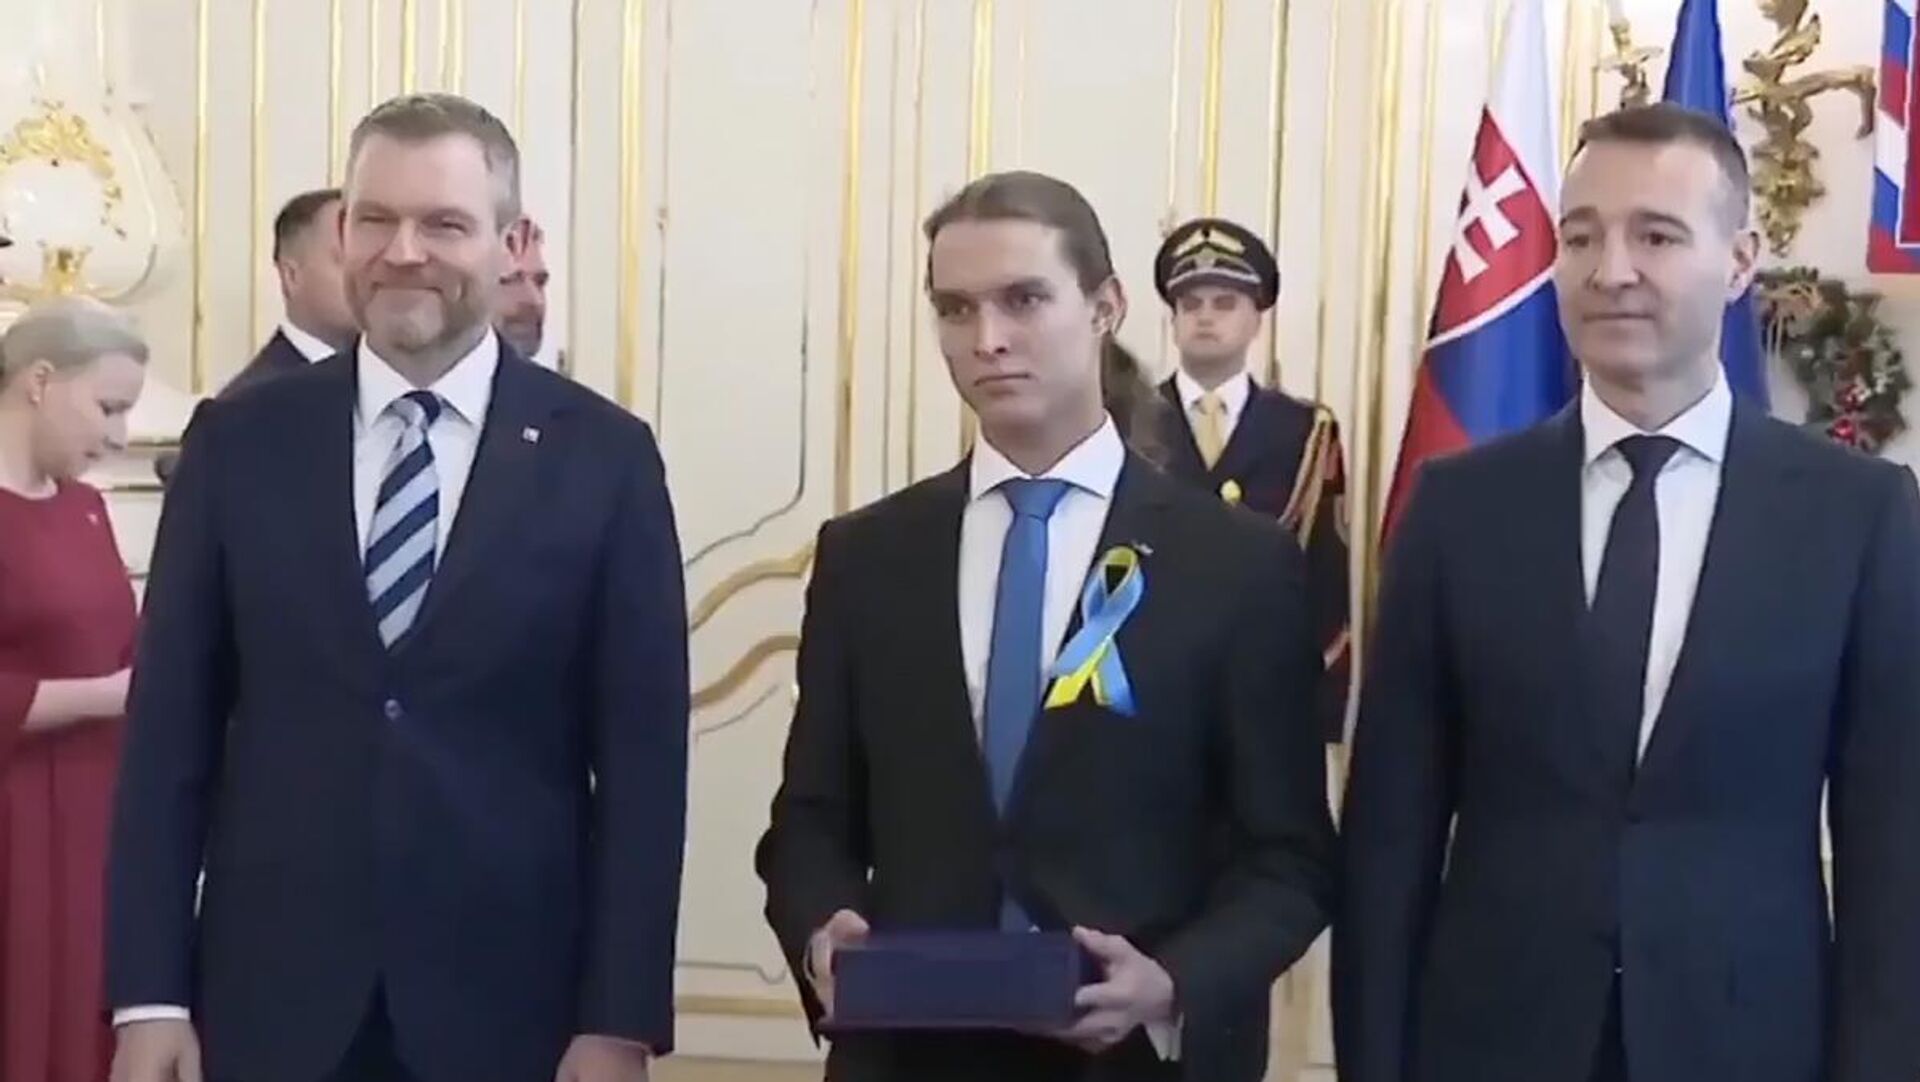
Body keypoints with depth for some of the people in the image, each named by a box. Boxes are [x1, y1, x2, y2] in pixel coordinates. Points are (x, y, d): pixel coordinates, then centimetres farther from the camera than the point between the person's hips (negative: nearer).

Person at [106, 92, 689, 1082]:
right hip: (270, 1000, 1)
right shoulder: (239, 441, 2)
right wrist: (150, 993, -3)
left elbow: (641, 751, -3)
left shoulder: (603, 456, -2)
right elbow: (171, 728, 2)